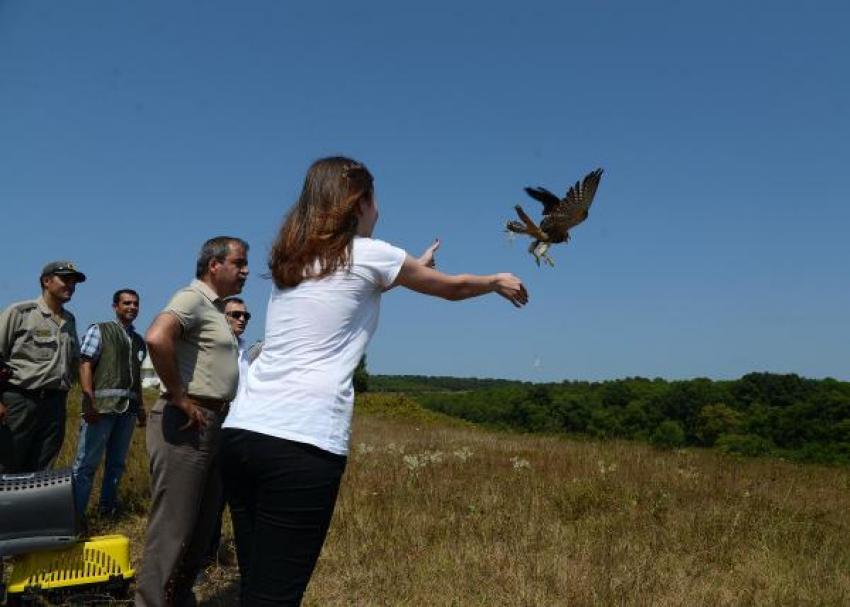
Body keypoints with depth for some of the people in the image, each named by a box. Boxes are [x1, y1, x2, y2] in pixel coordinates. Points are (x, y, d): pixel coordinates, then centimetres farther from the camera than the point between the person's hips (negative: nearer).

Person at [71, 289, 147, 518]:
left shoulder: (139, 340, 18)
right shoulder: (99, 331, 4)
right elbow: (85, 365, -5)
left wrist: (141, 407, 17)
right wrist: (89, 402, -17)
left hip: (128, 408, 5)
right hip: (102, 404, -5)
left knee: (117, 462, 10)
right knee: (87, 462, -6)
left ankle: (108, 507, 20)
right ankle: (75, 513, -1)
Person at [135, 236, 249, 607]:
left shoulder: (214, 307, 19)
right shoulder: (192, 299, -11)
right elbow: (157, 338, -30)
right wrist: (178, 396, -22)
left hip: (213, 424, 10)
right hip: (187, 424, -10)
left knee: (200, 526, 17)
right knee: (172, 528, -3)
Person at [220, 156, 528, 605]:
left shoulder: (291, 258, 18)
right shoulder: (369, 254, 0)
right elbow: (453, 288, 16)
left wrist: (413, 268, 54)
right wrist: (499, 281, 37)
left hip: (241, 430, 7)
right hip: (302, 442, -7)